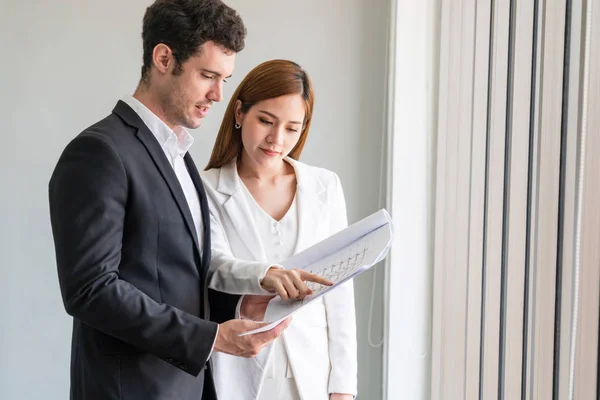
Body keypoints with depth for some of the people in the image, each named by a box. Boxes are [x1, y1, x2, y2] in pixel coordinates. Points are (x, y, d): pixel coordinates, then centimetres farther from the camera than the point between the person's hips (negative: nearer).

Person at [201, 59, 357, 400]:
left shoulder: (325, 187, 3)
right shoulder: (207, 190, -4)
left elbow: (339, 289, 3)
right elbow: (217, 266, -18)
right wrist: (265, 275, -40)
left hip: (311, 369, 2)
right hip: (238, 372, -2)